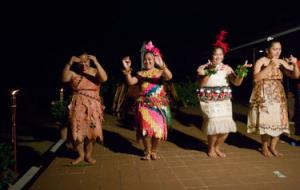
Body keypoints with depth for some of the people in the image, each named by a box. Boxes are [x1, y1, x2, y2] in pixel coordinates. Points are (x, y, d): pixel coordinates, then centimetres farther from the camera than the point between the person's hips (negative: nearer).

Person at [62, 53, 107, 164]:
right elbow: (64, 78, -18)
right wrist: (69, 63, -28)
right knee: (77, 132, 4)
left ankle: (88, 155, 22)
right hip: (77, 107, 0)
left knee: (91, 131, 5)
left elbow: (104, 78, -21)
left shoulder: (95, 72, -1)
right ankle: (81, 155, 23)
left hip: (93, 107, 0)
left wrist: (96, 63, -29)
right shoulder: (73, 73, 0)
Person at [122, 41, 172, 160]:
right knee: (146, 128, -6)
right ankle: (147, 152, 16)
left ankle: (154, 151, 25)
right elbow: (131, 82, -8)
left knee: (158, 129, 1)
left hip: (158, 105, 0)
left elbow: (169, 77, -22)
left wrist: (162, 65, -39)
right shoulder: (141, 73, 7)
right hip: (144, 105, 1)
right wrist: (127, 69, -23)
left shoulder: (160, 72, 0)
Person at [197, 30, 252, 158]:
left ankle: (217, 147, 27)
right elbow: (201, 85, -14)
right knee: (214, 124, -15)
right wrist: (210, 72, -22)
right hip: (209, 100, -4)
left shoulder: (227, 68, 5)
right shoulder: (204, 68, -4)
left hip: (224, 100, 4)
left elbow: (237, 83, 0)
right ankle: (210, 148, 13)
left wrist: (241, 71, -17)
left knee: (226, 126, 0)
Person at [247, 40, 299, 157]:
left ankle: (272, 146, 21)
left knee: (279, 121, 4)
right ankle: (264, 147, 14)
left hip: (278, 96, 5)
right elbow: (256, 79, -17)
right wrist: (270, 66, -20)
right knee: (265, 120, -6)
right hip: (264, 96, -4)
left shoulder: (281, 62, 8)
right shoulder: (261, 61, -4)